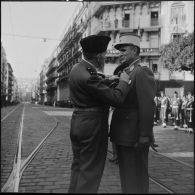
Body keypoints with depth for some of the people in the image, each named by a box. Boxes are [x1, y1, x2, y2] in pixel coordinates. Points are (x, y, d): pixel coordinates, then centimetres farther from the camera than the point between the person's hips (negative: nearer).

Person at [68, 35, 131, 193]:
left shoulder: (77, 68, 7)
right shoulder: (88, 76, -24)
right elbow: (116, 99, -21)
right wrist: (124, 81, -6)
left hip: (78, 125, 10)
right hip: (92, 128, -10)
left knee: (78, 167, 19)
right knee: (90, 171, 0)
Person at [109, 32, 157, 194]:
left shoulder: (142, 73, -13)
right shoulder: (123, 73, 16)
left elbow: (148, 106, -20)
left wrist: (145, 136, -22)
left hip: (134, 137, -9)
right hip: (122, 136, 9)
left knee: (136, 178, 1)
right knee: (126, 176, 19)